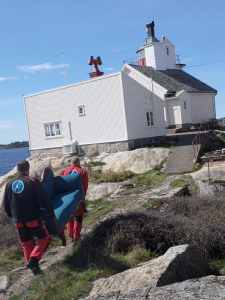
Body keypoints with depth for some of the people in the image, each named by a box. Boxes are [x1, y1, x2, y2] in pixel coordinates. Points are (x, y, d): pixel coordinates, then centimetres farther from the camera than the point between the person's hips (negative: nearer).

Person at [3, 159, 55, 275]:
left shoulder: (9, 183, 5)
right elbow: (44, 199, -11)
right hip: (33, 218, -5)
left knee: (26, 243, 18)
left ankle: (33, 265, 22)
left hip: (18, 220, 5)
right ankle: (33, 260, -6)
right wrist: (51, 212, 2)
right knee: (44, 238, 10)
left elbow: (5, 204, 12)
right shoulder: (32, 182, -11)